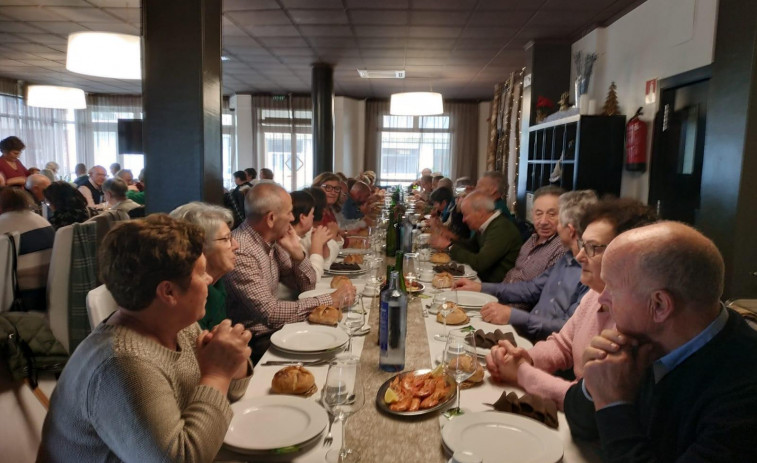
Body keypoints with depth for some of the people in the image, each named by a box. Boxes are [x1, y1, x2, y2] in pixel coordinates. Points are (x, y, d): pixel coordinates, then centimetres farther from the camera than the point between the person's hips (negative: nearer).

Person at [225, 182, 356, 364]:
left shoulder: (272, 242, 4)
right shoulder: (240, 252, -23)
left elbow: (307, 286, 9)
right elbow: (269, 313, -26)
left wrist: (296, 251, -8)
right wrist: (329, 300, -23)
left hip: (276, 328, 8)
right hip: (257, 341, -8)